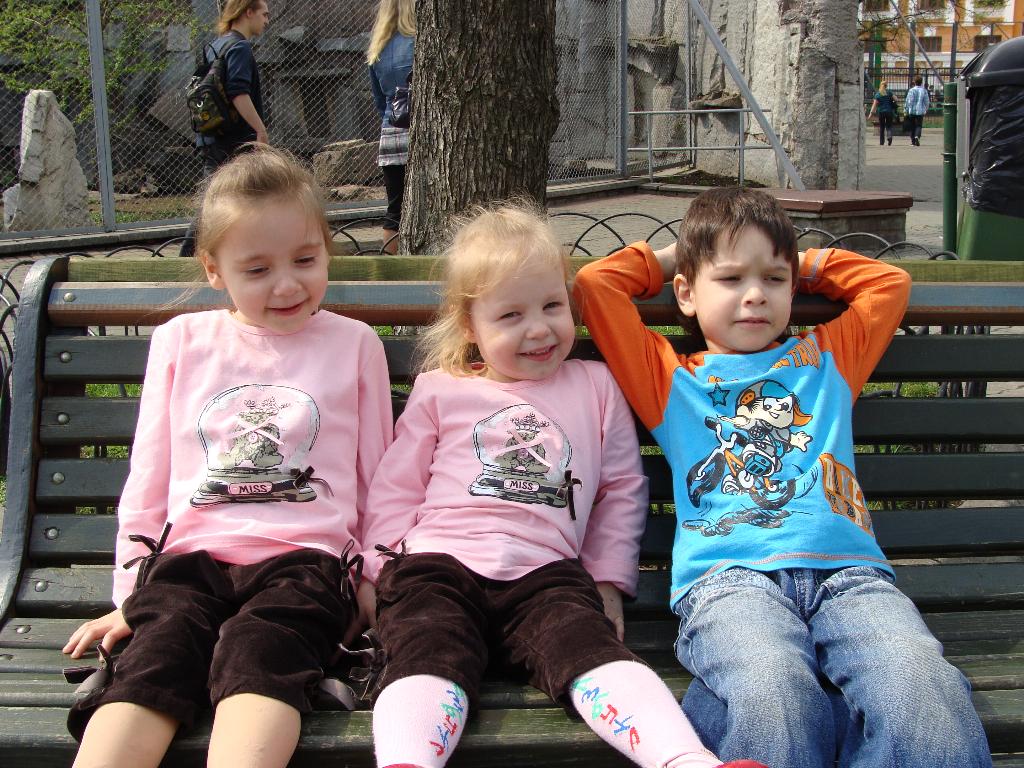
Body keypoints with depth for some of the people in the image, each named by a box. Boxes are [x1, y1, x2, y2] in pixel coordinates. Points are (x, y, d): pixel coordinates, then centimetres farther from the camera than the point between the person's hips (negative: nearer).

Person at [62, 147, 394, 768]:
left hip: (303, 560, -2)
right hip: (189, 559, 2)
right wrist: (128, 594, 18)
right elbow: (148, 478, 20)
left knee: (256, 656, -34)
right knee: (153, 662, -30)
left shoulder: (353, 345, 13)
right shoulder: (181, 342, 17)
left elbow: (374, 479, 18)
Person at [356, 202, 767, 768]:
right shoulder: (439, 391, 21)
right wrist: (375, 572, 9)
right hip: (436, 564, 0)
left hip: (545, 574, 0)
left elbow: (623, 488, 25)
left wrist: (607, 579, 15)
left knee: (592, 650, -30)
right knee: (429, 657, -32)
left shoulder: (595, 387, 23)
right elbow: (395, 489, 21)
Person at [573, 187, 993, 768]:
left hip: (847, 569, 2)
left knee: (927, 691, -32)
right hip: (728, 575, -2)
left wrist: (808, 265, 41)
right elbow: (596, 284, 22)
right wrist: (665, 260, 35)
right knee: (774, 695, -38)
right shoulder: (670, 378, 25)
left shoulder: (826, 357, 33)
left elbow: (890, 282, 40)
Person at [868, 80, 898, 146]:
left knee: (881, 127, 10)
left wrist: (871, 113, -9)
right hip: (889, 111, 0)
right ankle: (889, 136, -23)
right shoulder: (889, 92, 2)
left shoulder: (877, 94, -1)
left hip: (881, 112, 0)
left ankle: (881, 141, 11)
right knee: (889, 126, 6)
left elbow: (874, 104, -7)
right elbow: (895, 99, 1)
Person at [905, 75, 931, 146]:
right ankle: (917, 137, -25)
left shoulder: (911, 90, -6)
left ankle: (913, 140, 18)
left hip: (912, 111, 0)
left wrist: (906, 109, 3)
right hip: (920, 111, 0)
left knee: (912, 126, 12)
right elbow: (926, 102, 6)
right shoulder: (924, 91, 0)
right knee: (919, 126, 0)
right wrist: (926, 110, 21)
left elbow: (908, 101, -8)